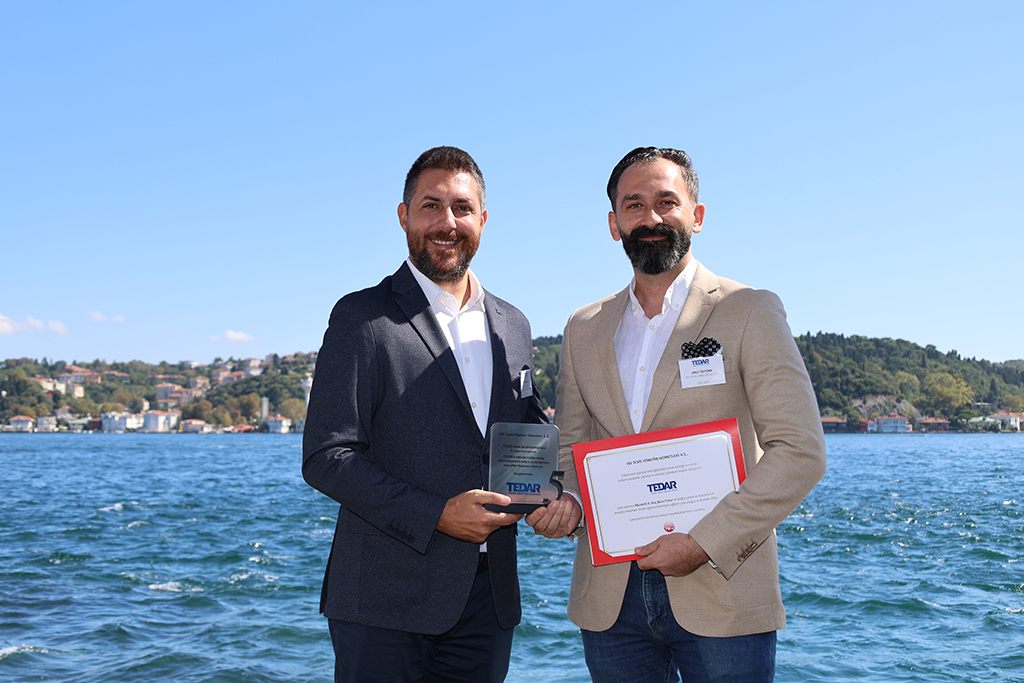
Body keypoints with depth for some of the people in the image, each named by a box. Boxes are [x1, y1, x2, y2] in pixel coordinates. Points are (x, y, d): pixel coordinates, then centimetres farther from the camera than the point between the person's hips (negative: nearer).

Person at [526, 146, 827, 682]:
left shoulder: (750, 312, -1)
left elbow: (800, 451, -9)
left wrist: (707, 543, -16)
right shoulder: (583, 330, 12)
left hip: (722, 600, -3)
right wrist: (563, 502, -5)